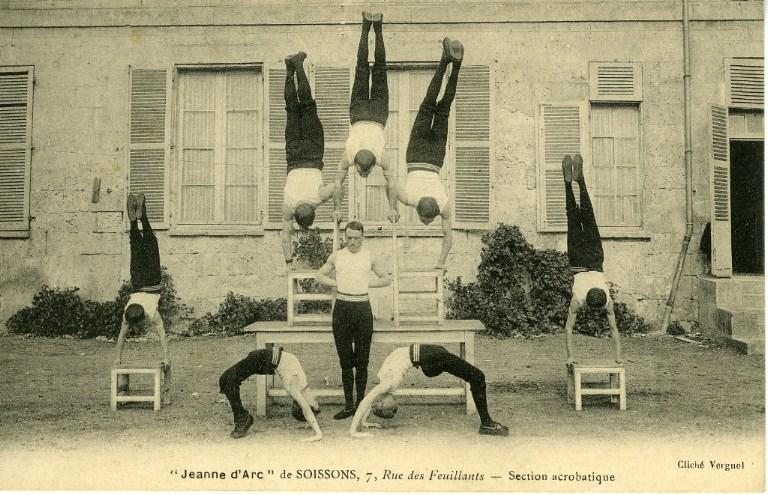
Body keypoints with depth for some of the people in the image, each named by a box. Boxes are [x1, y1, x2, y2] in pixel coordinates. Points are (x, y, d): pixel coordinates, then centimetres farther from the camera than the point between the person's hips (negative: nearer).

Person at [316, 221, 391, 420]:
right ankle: (348, 405, 13)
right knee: (345, 360, 5)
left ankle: (360, 404, 10)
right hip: (342, 308, 1)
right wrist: (336, 283, 1)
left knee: (362, 360, 2)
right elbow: (320, 275, 17)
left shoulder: (369, 257, 6)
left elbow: (386, 279, 14)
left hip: (363, 308, -1)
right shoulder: (336, 256, 8)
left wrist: (368, 283, -1)